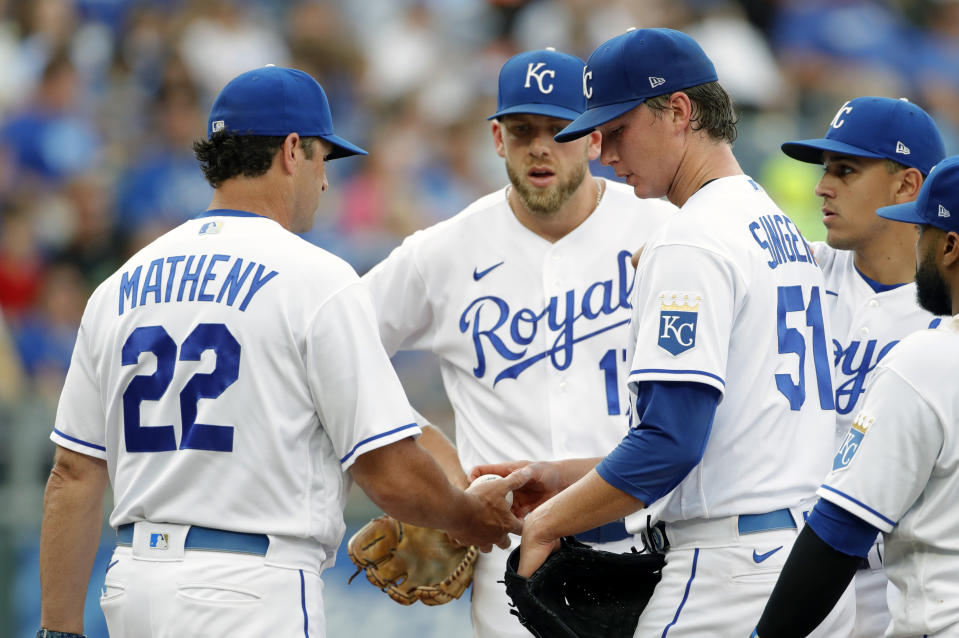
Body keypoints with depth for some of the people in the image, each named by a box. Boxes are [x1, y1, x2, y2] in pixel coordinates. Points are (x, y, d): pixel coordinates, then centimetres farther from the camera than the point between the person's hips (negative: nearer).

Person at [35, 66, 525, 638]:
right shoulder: (318, 278, -6)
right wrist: (470, 517, 12)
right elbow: (394, 477, -9)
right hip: (252, 590, -7)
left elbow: (73, 475, 10)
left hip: (133, 588, 7)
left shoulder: (123, 286, 12)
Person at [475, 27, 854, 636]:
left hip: (731, 562, -10)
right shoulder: (784, 229, 19)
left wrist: (547, 523, -11)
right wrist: (569, 477, 19)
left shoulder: (692, 241, -12)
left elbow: (671, 442, -21)